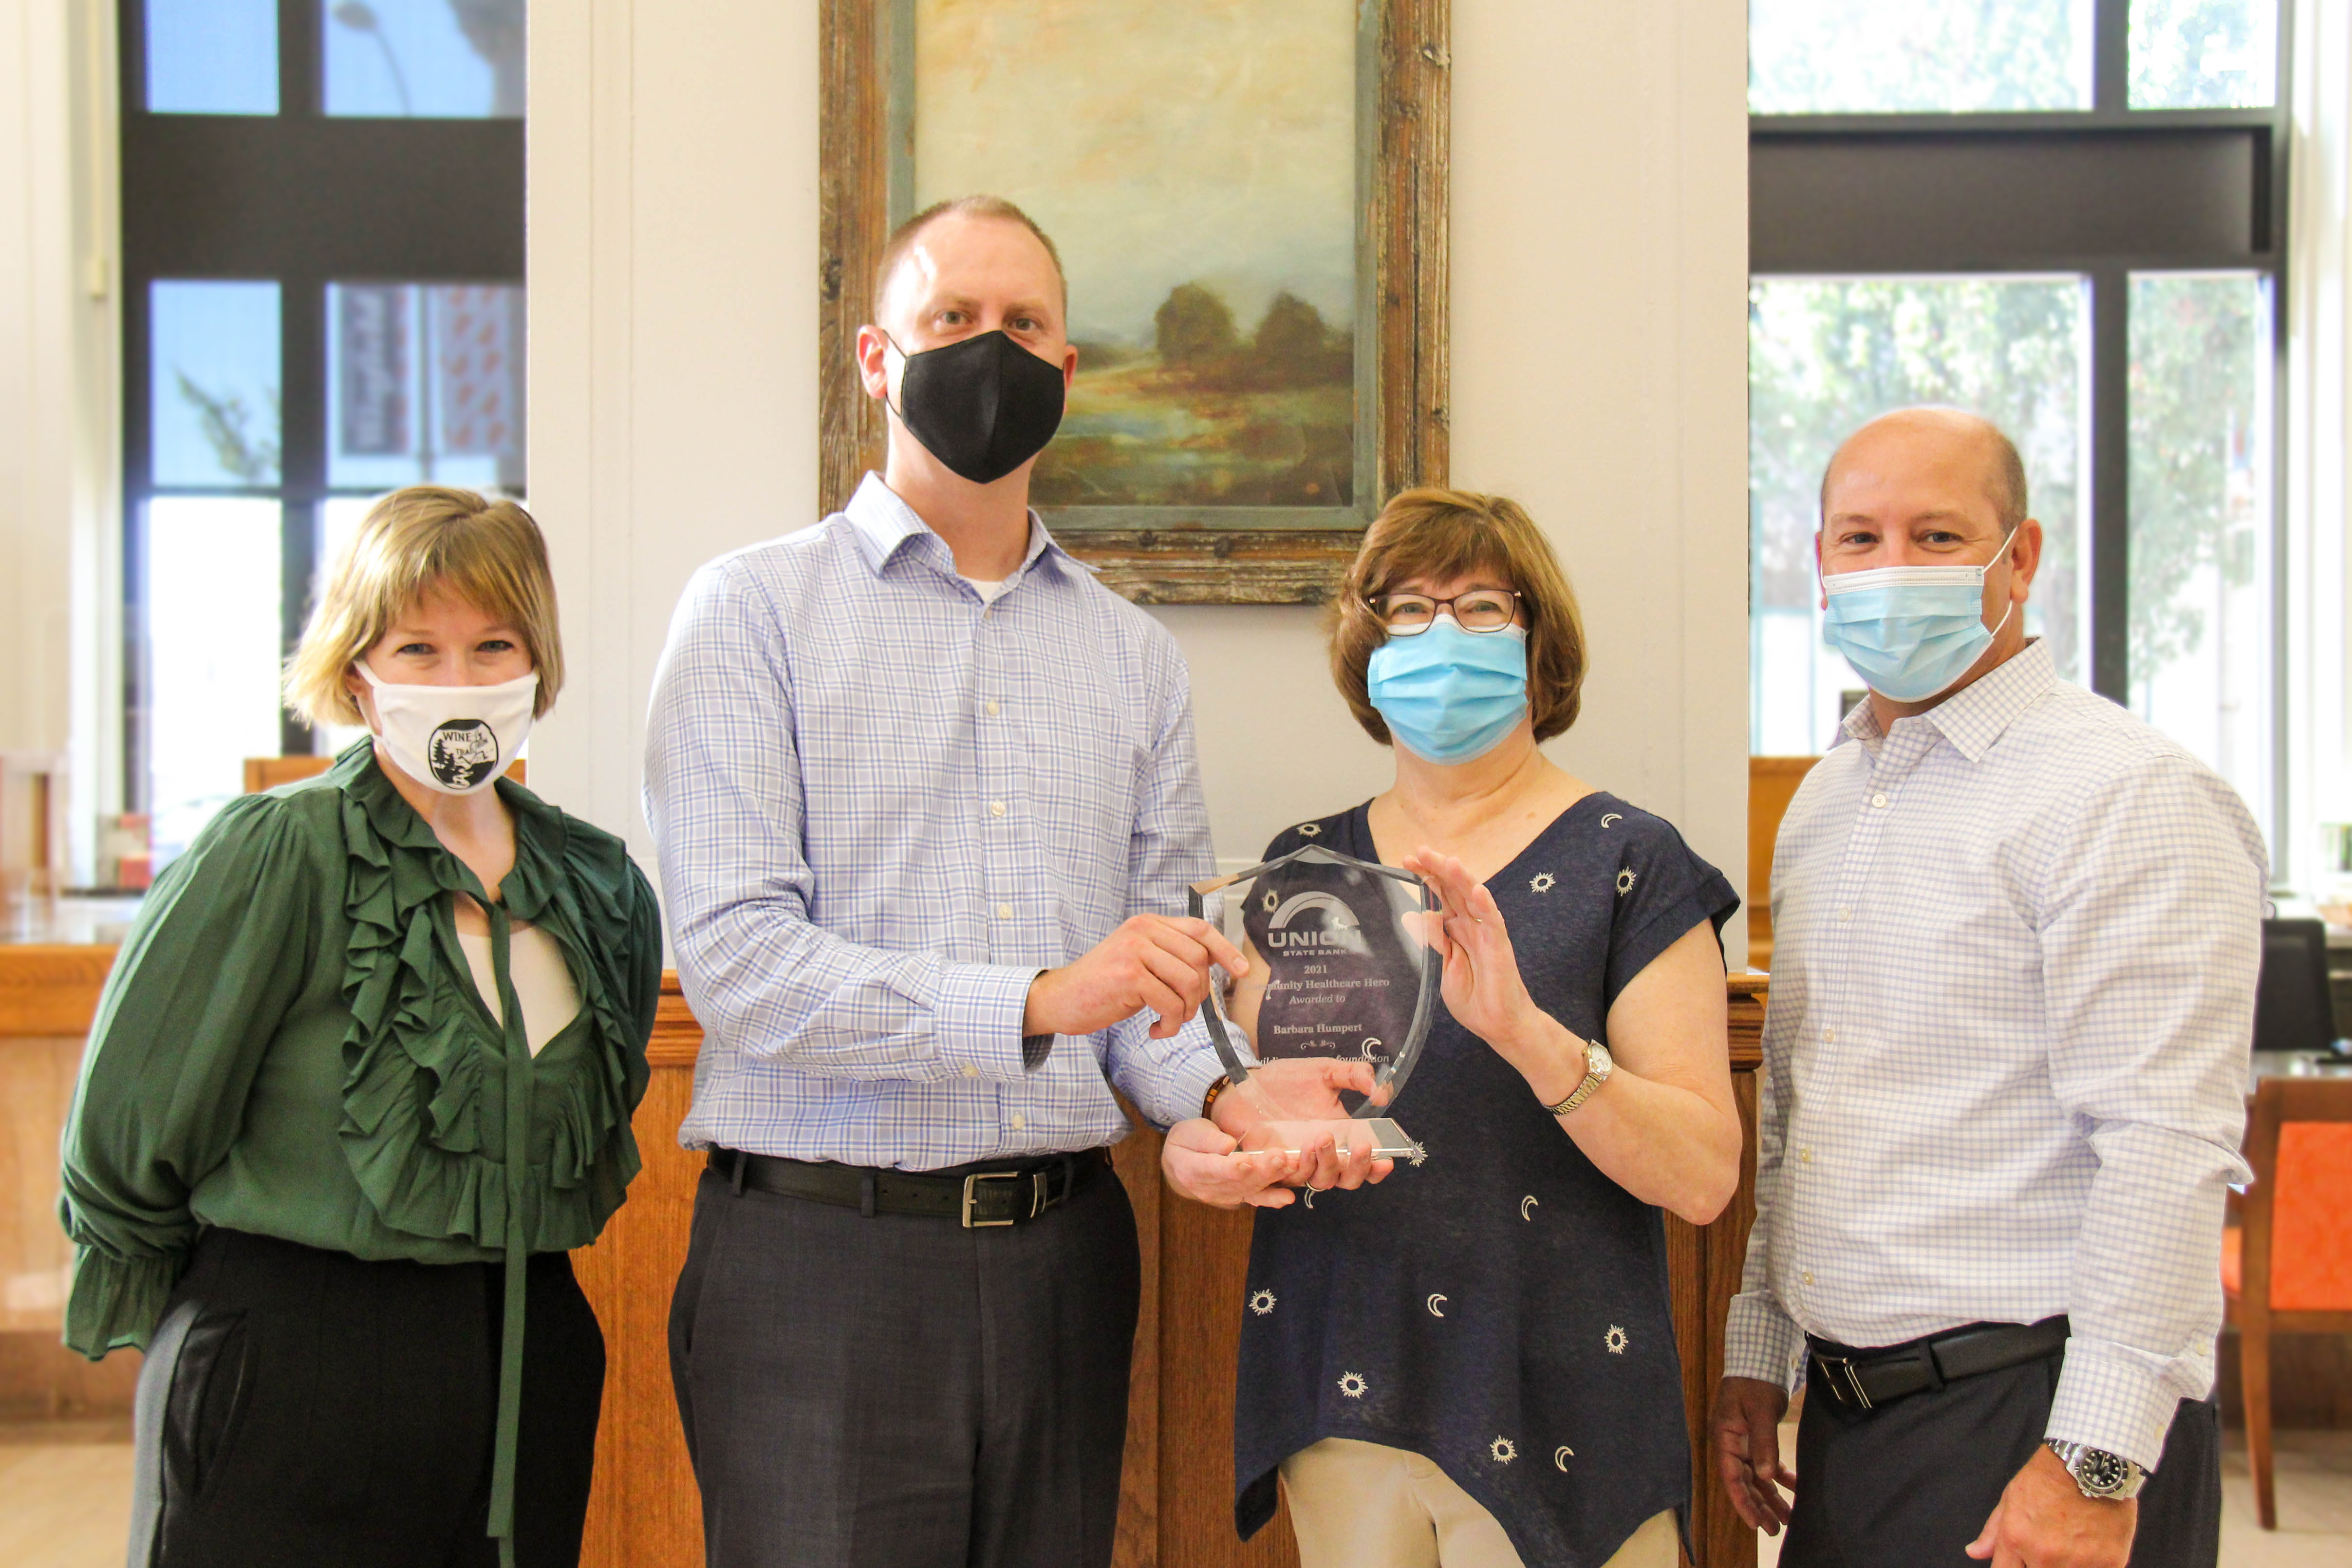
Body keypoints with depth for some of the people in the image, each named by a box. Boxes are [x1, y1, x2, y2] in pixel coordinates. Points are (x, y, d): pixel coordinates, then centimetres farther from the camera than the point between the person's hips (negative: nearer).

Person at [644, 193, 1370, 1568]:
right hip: (824, 1253, -4)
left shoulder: (1136, 654, 14)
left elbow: (1160, 961, 11)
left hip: (1064, 1251, 4)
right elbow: (737, 954, -12)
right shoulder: (756, 609, -1)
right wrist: (1036, 1000, -22)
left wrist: (1216, 1096, -11)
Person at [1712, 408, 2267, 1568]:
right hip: (1844, 1410, 7)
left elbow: (2167, 1149, -20)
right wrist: (1757, 1351, 17)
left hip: (2029, 1417, -7)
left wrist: (2097, 1464, -22)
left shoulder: (2126, 796, -13)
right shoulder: (1826, 799, 13)